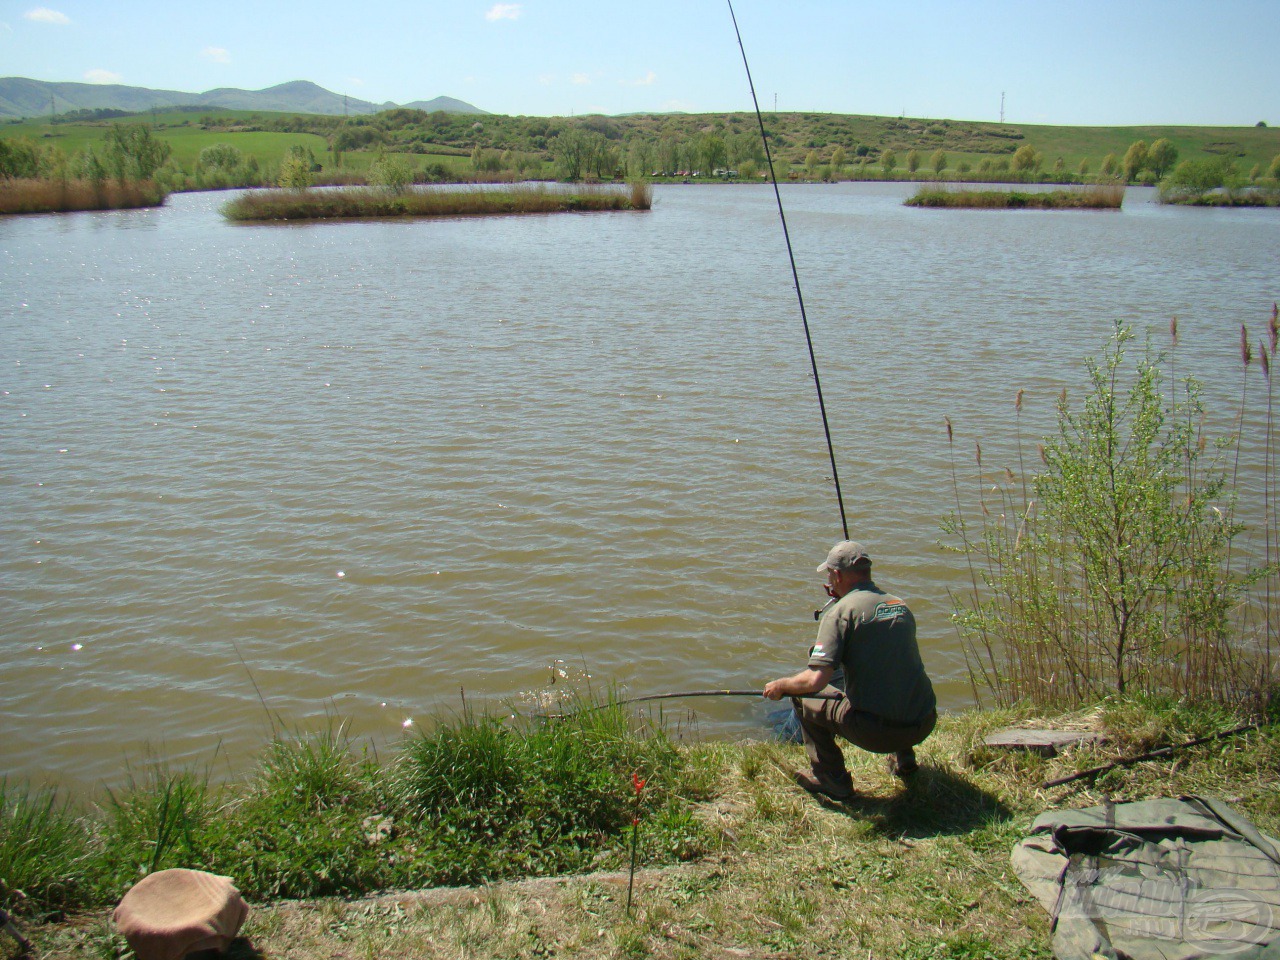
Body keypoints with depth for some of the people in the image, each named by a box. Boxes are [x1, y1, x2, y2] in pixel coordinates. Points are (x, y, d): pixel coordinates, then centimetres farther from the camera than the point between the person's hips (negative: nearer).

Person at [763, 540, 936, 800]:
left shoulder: (841, 611, -8)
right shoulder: (900, 605, 11)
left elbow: (816, 681, -16)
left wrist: (780, 686, 4)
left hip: (874, 730, -7)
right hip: (924, 726, 7)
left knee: (802, 693, 10)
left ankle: (832, 779, 9)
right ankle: (903, 757, 25)